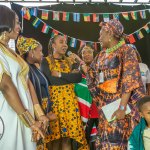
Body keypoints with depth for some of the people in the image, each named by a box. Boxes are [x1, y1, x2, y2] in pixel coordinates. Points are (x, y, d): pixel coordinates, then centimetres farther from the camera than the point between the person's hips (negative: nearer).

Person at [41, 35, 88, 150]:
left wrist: (60, 75, -9)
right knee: (55, 136, -4)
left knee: (68, 136, 1)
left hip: (69, 101, 4)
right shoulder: (46, 61, 3)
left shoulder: (69, 61, 17)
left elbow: (79, 77, 0)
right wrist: (70, 77, -5)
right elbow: (50, 80, -14)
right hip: (54, 101, -4)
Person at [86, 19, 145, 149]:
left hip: (120, 101, -7)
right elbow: (92, 76, 23)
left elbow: (129, 80, -15)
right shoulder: (102, 54, 15)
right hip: (105, 103, 7)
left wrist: (122, 107, -22)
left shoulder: (126, 51, -5)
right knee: (104, 139, 6)